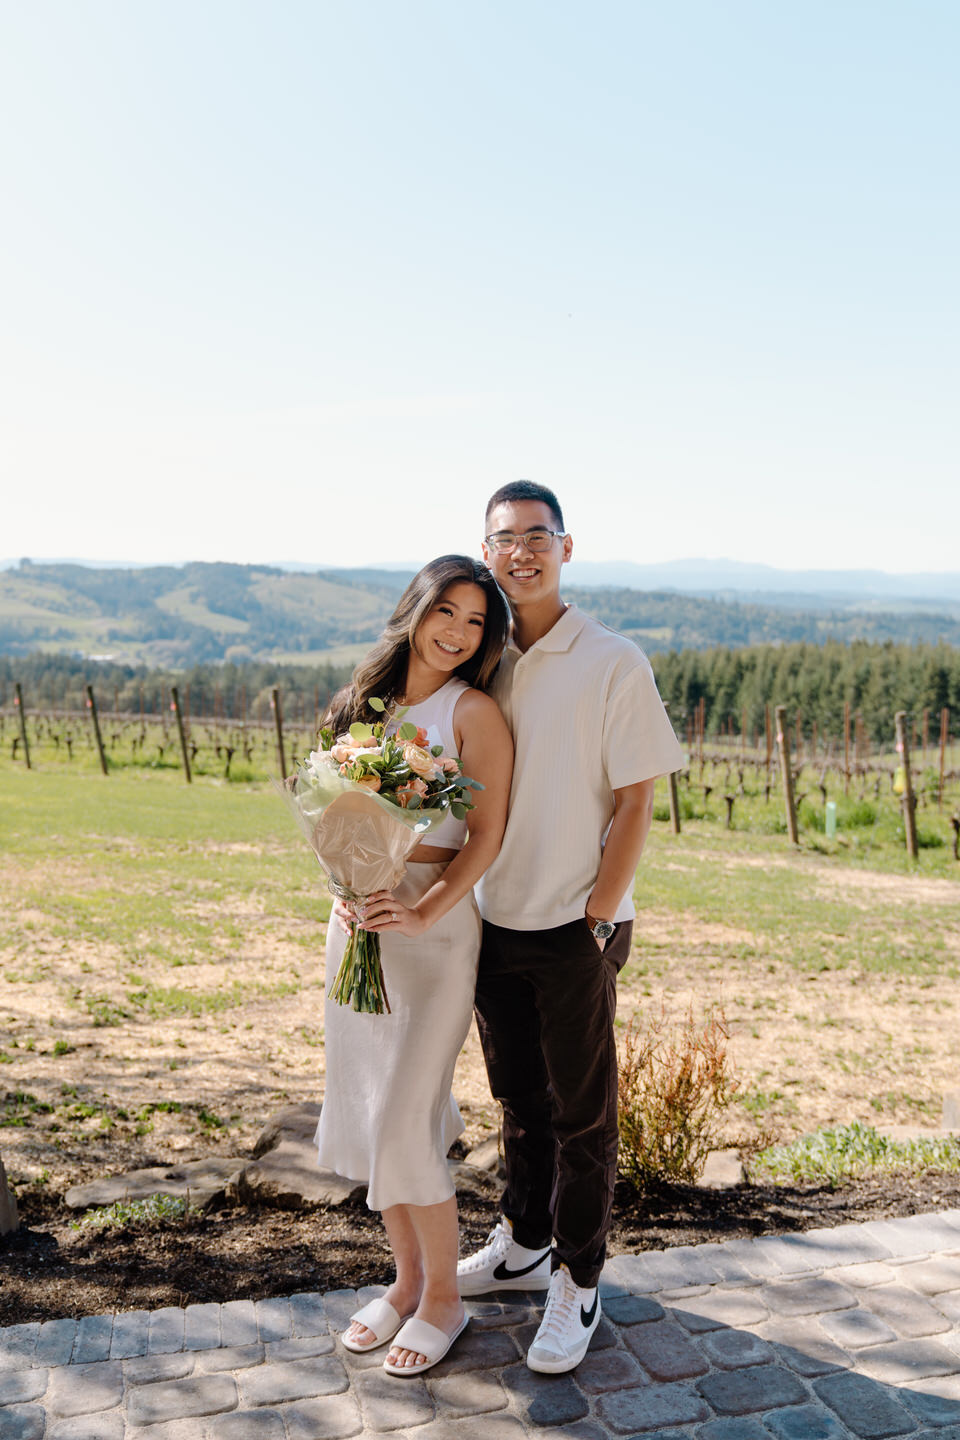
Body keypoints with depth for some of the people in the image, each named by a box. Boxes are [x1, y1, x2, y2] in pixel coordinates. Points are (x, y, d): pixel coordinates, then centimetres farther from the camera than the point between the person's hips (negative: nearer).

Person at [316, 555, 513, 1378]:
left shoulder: (474, 711, -7)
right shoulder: (369, 699, 8)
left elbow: (487, 838, -11)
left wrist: (422, 914, -22)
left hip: (436, 923, -6)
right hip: (359, 919, 6)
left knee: (405, 1123, -4)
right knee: (362, 1111, 13)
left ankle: (444, 1297, 19)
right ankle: (407, 1278, 32)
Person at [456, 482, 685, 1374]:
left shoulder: (614, 664, -11)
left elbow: (634, 804, -11)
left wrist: (595, 918, -12)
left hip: (574, 930, -5)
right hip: (495, 922, 5)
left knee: (581, 1112, 8)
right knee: (519, 1099, 20)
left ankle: (576, 1283, 25)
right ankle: (523, 1247, 38)